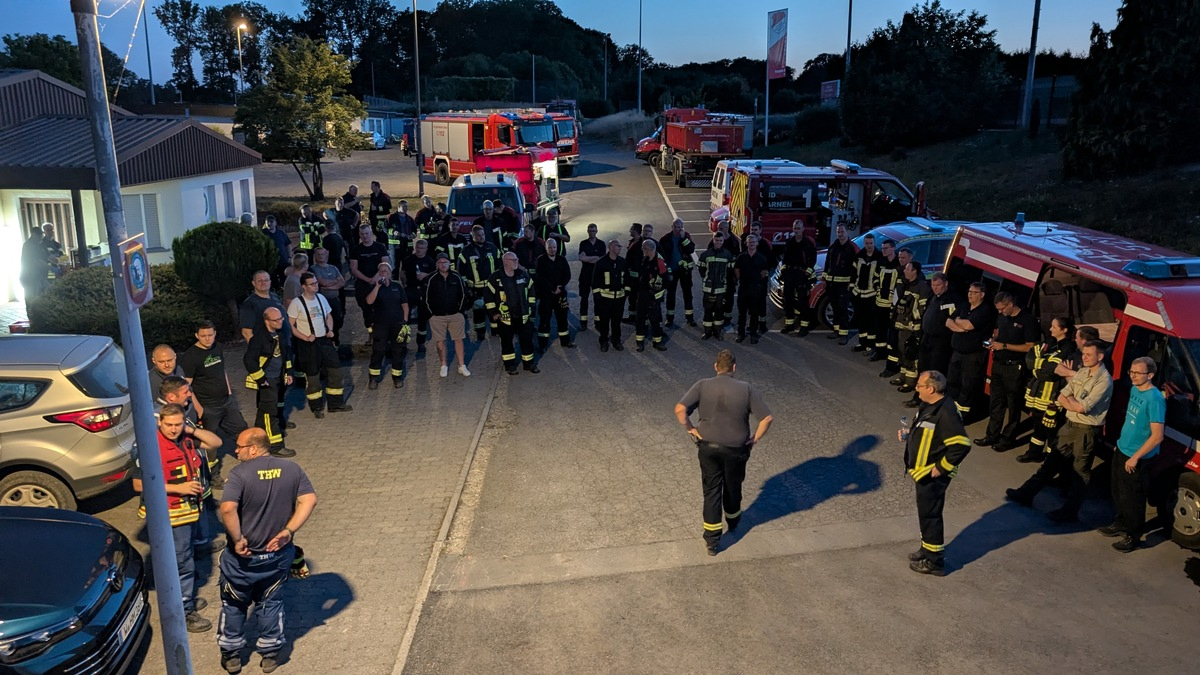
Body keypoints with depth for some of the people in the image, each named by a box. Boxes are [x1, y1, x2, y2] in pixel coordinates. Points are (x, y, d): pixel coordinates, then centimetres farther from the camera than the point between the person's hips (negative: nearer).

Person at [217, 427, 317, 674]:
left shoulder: (240, 473, -18)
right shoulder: (292, 469, -5)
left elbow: (227, 509, -31)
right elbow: (309, 499, -10)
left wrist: (237, 539, -20)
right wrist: (288, 530, -10)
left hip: (244, 556, -3)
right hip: (278, 554, 3)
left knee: (234, 605, 20)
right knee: (271, 603, 21)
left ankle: (231, 655, 32)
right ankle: (270, 654, 30)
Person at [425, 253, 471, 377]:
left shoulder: (456, 277, -1)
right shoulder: (432, 279, -6)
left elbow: (463, 294, 7)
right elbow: (426, 298, -1)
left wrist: (461, 310, 4)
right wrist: (431, 312, -3)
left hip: (455, 315, 1)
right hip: (437, 316, -1)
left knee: (459, 339, 2)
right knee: (440, 341, 4)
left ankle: (462, 366, 9)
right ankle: (444, 366, 17)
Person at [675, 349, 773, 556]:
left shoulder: (702, 386, -9)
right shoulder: (746, 389, -10)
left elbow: (680, 409, -20)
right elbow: (767, 417, -13)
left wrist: (691, 429, -5)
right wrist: (755, 438, 0)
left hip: (708, 446, 0)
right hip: (736, 448, 0)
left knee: (711, 491, 10)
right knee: (733, 487, 24)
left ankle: (712, 541, 12)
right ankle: (733, 521, 49)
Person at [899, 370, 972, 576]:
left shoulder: (945, 413, -26)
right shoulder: (929, 406, 5)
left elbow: (961, 445, -29)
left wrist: (941, 468, -22)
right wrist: (909, 436, 3)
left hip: (932, 476, -10)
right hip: (923, 473, 10)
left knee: (930, 515, 2)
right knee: (926, 513, 22)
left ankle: (935, 561, 15)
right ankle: (927, 549, 38)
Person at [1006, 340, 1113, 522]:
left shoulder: (1104, 380, -17)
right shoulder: (1081, 372, 7)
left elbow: (1082, 407, -23)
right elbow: (1061, 398, 5)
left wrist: (1069, 400, -5)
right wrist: (1077, 404, -12)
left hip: (1087, 431, -8)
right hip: (1070, 425, 8)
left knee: (1080, 473, 4)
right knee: (1051, 462, 14)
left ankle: (1069, 512, 12)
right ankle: (1026, 494, 20)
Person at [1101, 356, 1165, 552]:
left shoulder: (1154, 399, -23)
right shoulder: (1134, 390, 2)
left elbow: (1157, 436, -24)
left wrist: (1135, 457, -20)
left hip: (1136, 460, -8)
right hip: (1121, 451, 8)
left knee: (1132, 499, 5)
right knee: (1118, 493, 21)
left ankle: (1133, 536, 21)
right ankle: (1120, 524, 39)